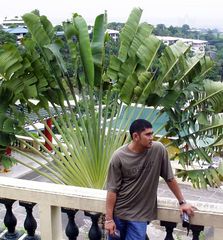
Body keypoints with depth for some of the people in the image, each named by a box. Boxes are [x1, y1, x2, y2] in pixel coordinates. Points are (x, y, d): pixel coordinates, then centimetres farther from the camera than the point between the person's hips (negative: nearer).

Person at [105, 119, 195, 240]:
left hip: (140, 215, 0)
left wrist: (182, 202, 5)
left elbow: (169, 178, 1)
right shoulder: (119, 157, -13)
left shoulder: (159, 150, -9)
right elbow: (112, 189, -9)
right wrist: (109, 218, -9)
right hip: (118, 212, 0)